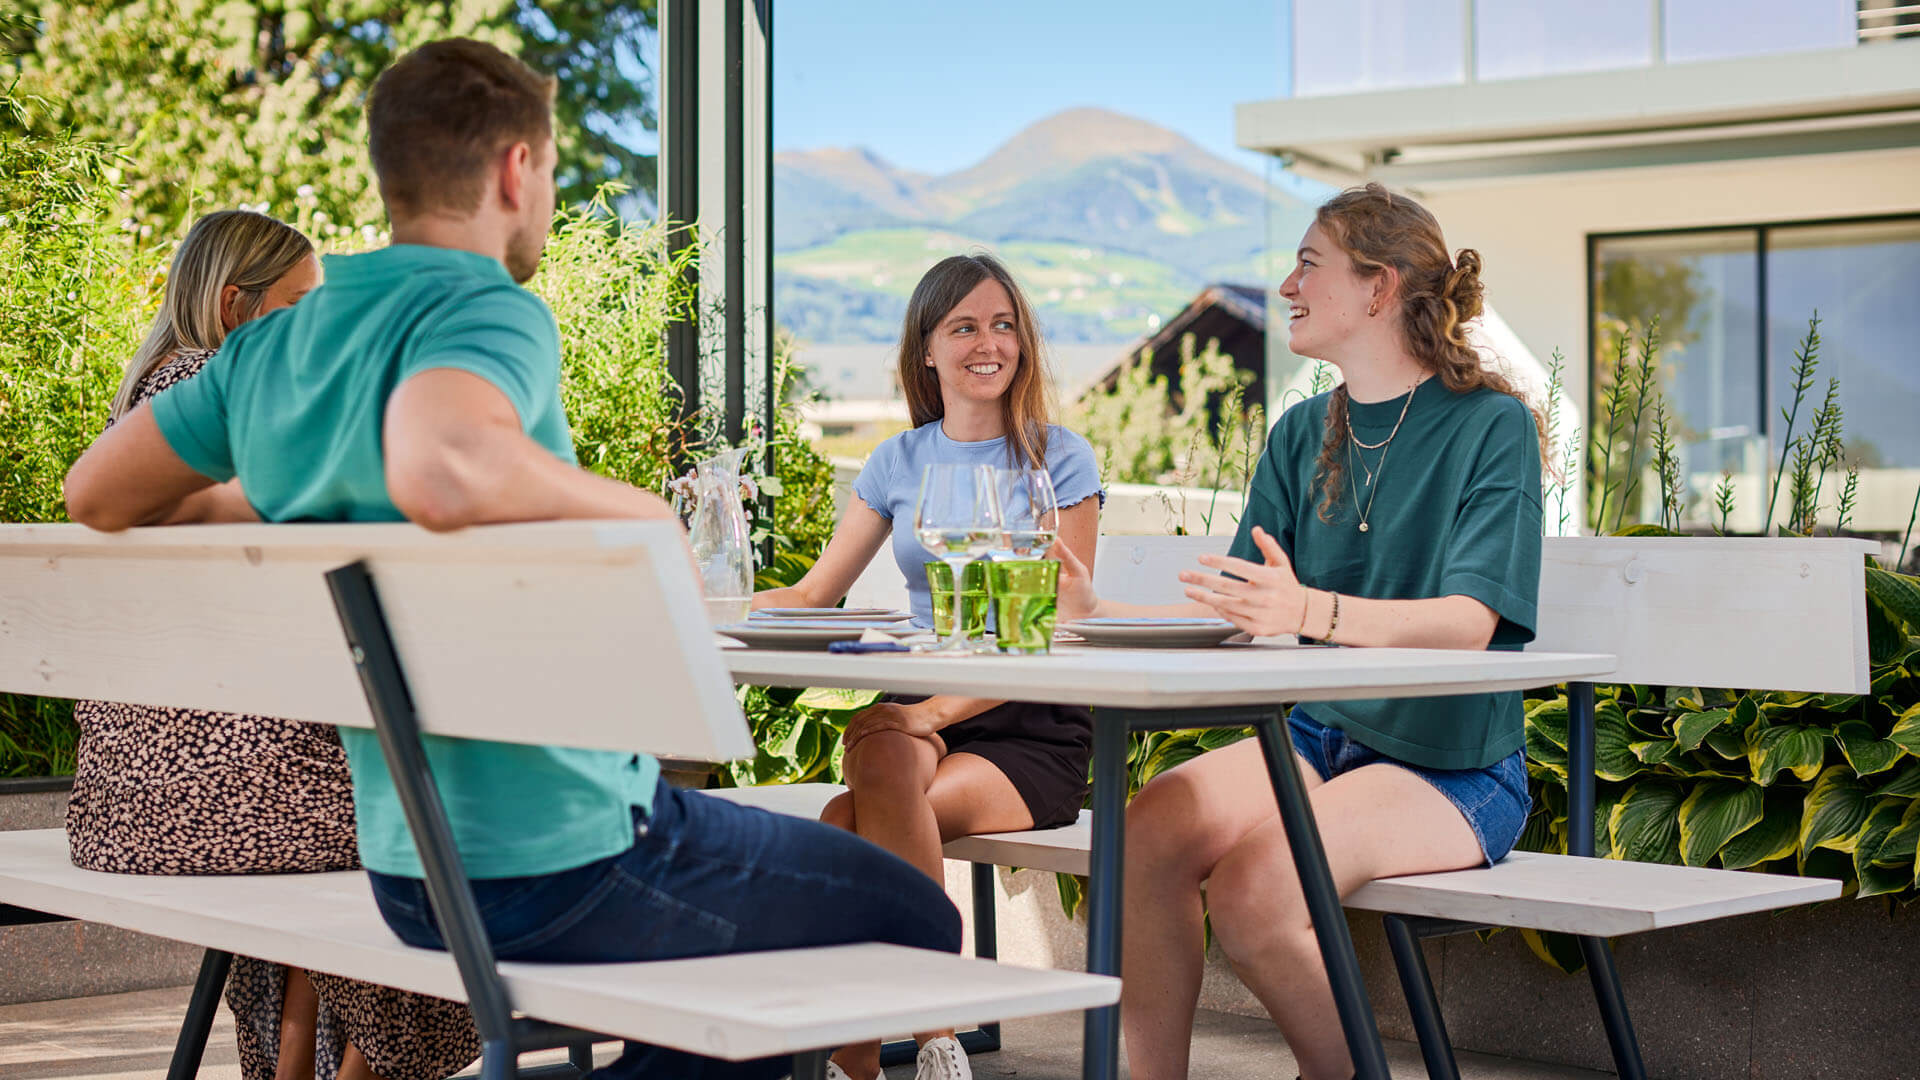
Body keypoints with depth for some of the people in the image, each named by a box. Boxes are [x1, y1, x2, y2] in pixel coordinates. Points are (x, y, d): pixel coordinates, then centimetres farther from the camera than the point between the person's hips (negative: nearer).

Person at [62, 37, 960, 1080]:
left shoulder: (271, 345, 5)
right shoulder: (488, 309, -19)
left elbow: (97, 494, 16)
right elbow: (441, 468, -42)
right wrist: (638, 509, -24)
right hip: (560, 860, -9)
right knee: (914, 920, 7)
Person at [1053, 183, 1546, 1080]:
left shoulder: (1492, 425, -5)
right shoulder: (1302, 435, 13)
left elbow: (1467, 621, -20)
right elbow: (1233, 612, 11)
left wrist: (1312, 611, -37)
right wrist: (1097, 613, -6)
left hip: (1452, 768, -5)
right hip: (1315, 738, 5)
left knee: (1255, 883, -31)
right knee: (1149, 829, -25)